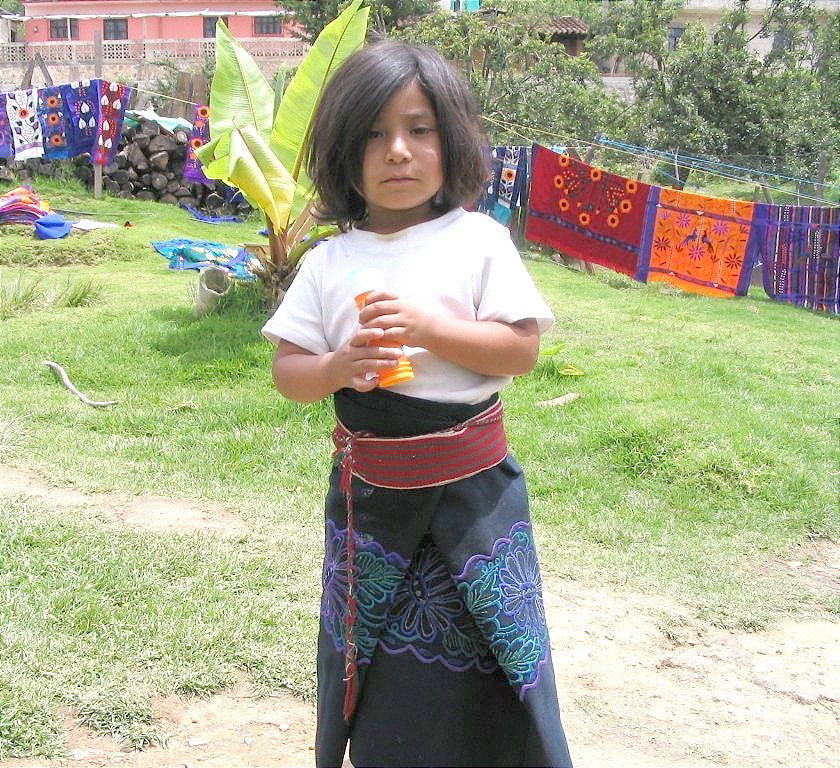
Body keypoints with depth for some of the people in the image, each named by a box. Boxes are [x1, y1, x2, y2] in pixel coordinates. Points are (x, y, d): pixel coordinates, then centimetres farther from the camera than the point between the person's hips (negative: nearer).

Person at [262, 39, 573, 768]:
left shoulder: (477, 241, -5)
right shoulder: (330, 262, 3)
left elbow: (522, 349, -10)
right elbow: (286, 371, 3)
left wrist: (428, 328, -21)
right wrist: (337, 366, -18)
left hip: (469, 483, -2)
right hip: (367, 485, 3)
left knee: (476, 651, 7)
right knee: (373, 646, 14)